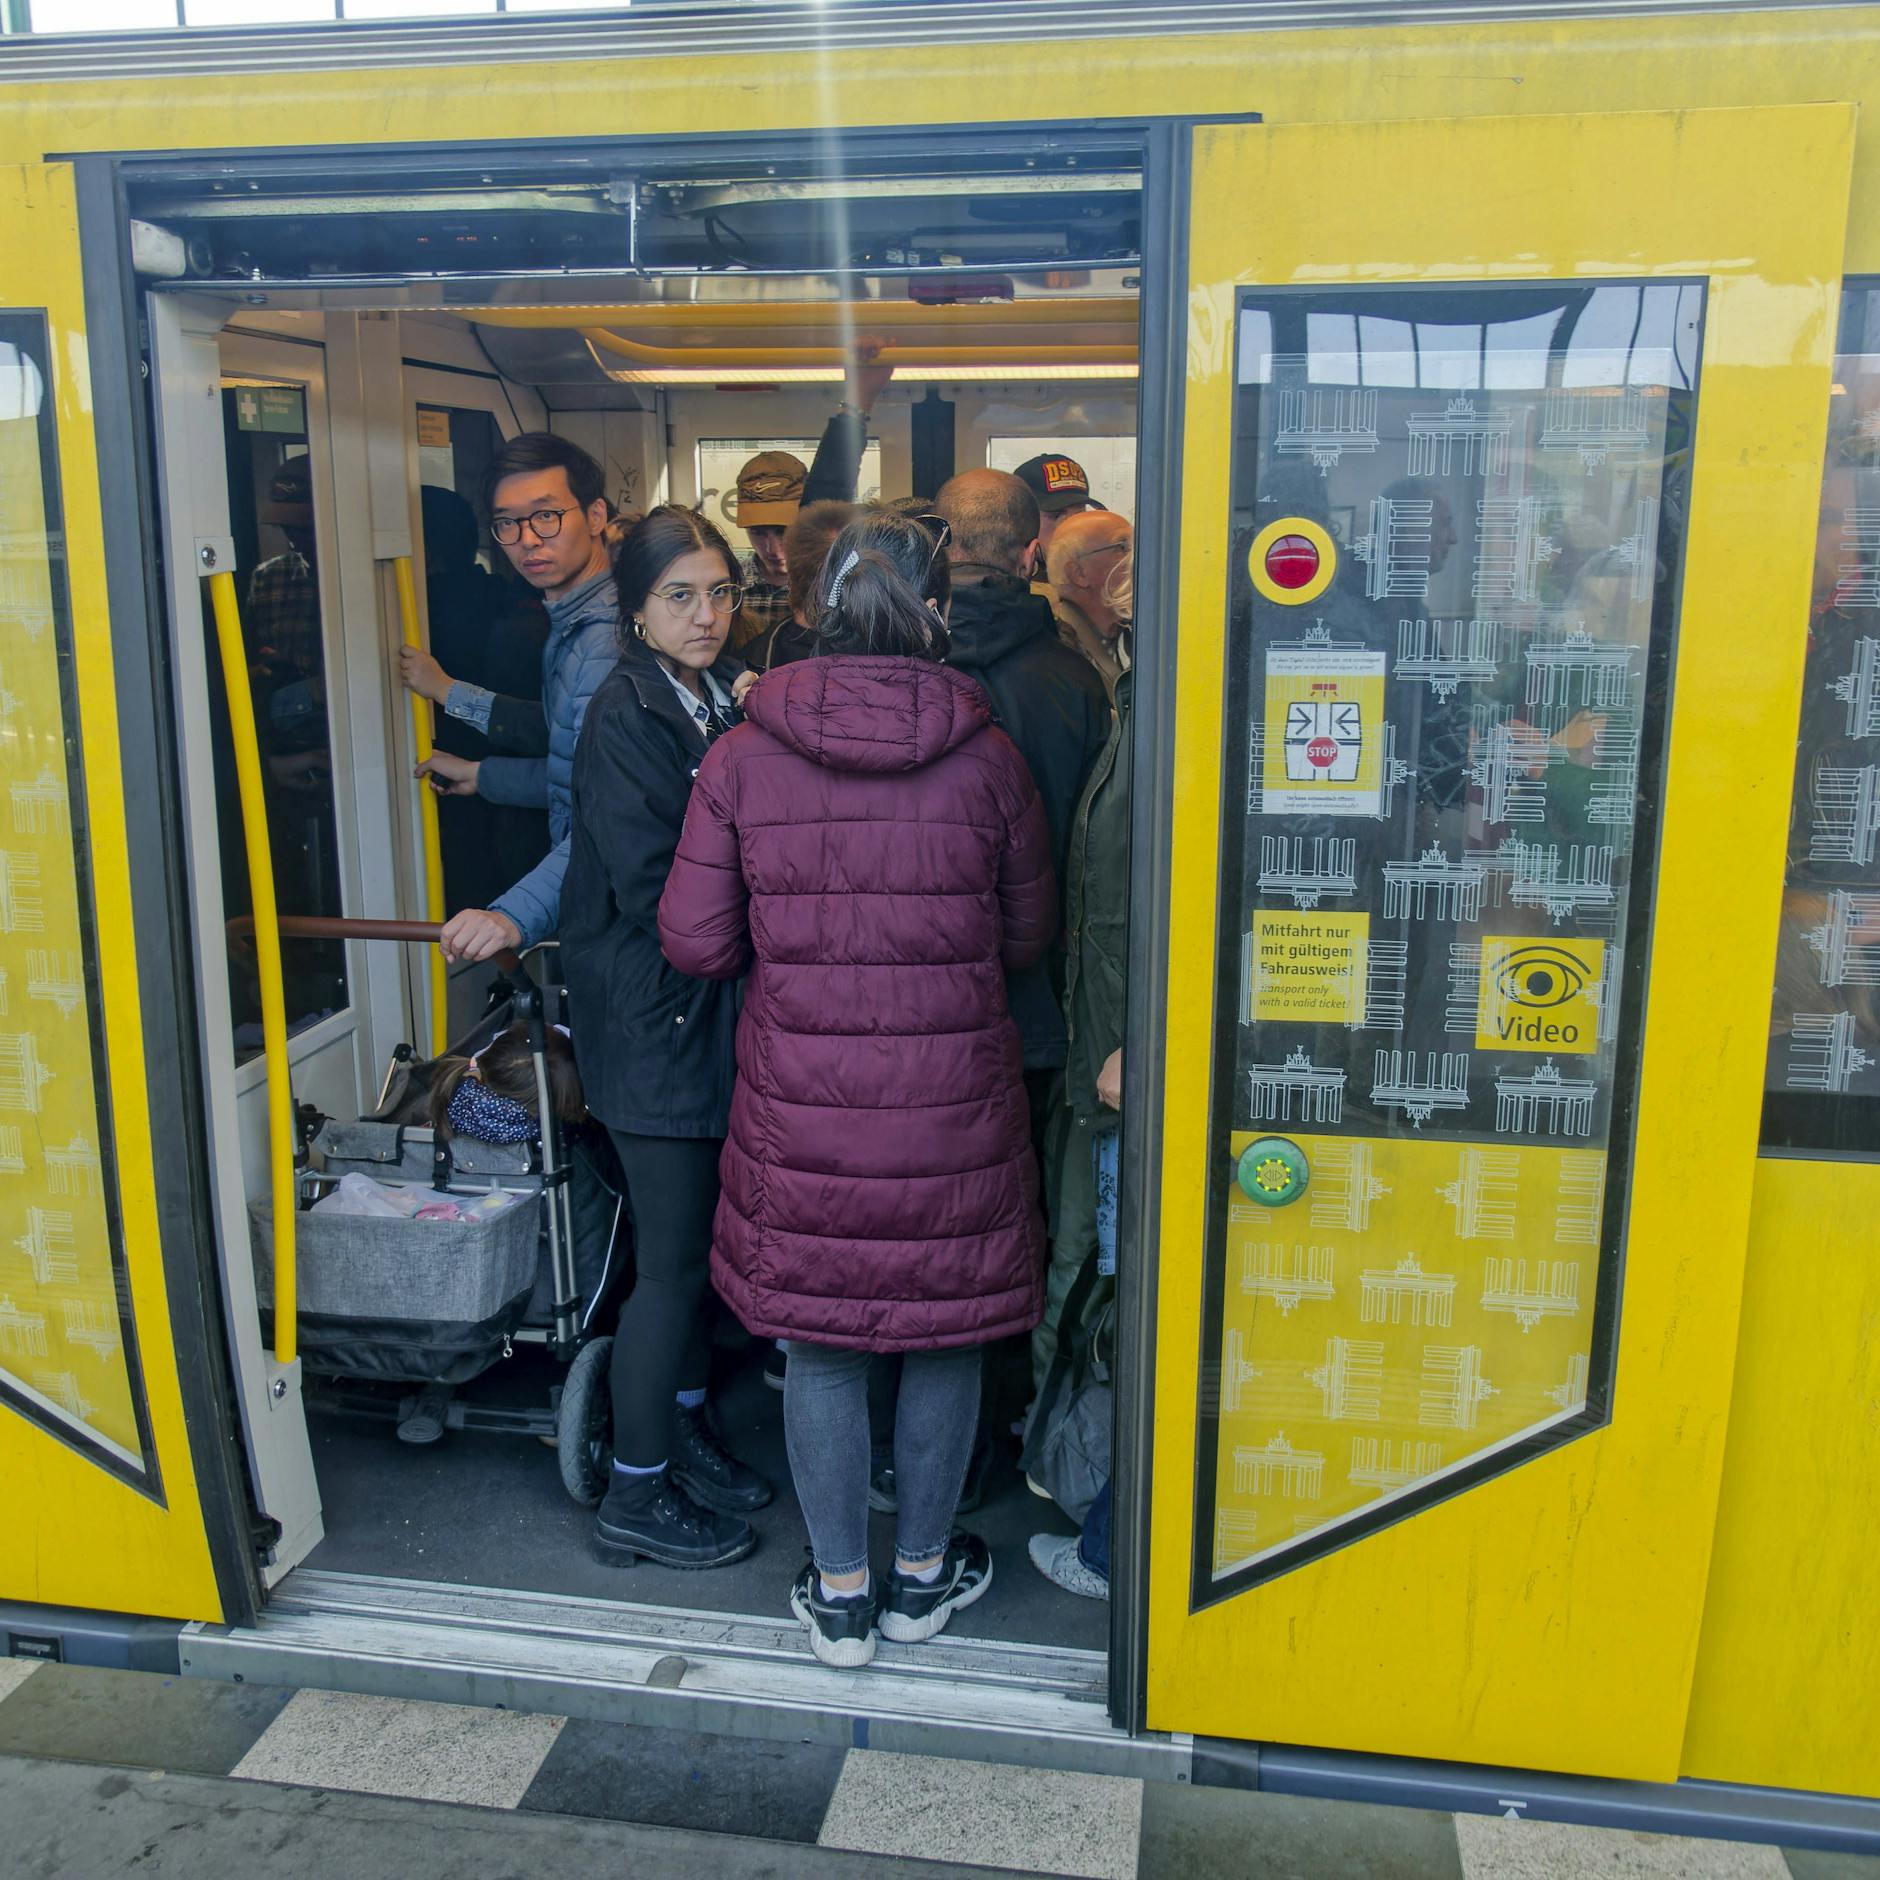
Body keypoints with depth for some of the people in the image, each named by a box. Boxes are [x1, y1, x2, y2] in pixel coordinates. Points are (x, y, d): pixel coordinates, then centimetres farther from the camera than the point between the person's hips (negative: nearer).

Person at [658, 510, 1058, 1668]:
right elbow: (1031, 935, 3)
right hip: (953, 1103, 0)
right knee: (944, 1334, 17)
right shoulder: (986, 758, -6)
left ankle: (841, 1595, 29)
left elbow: (696, 942, -2)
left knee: (820, 1342, 15)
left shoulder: (743, 758, -5)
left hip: (802, 1106, 1)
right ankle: (924, 1573, 35)